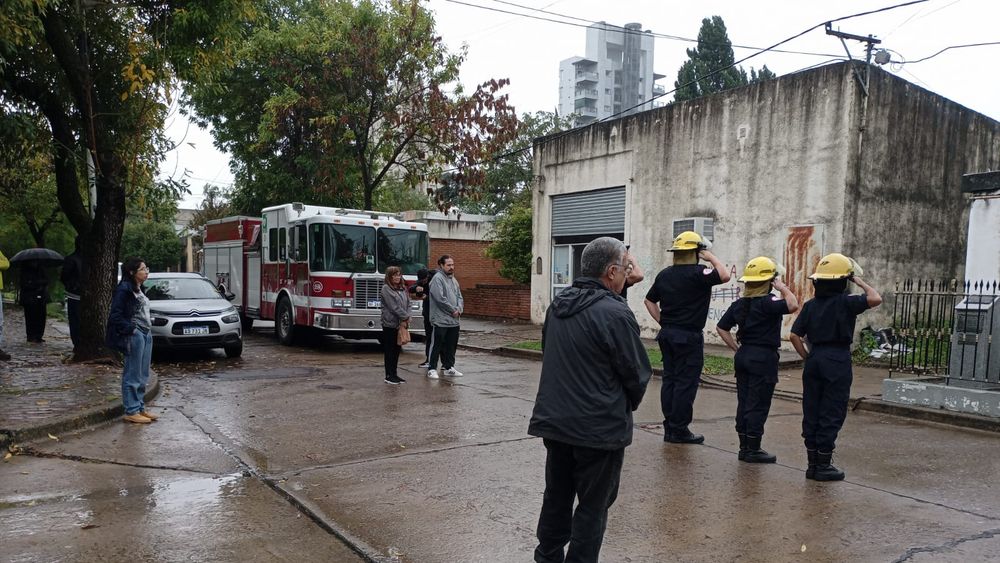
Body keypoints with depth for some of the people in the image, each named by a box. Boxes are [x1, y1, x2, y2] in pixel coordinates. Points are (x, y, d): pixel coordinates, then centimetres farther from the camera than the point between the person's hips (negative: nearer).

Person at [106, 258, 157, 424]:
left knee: (143, 376, 13)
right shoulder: (124, 290, -11)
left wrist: (147, 331, 12)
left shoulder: (139, 290, 16)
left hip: (146, 334, 9)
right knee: (133, 376, -3)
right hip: (134, 335, -9)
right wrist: (130, 330, -16)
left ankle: (140, 408, 21)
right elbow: (115, 315, -15)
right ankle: (131, 412, 3)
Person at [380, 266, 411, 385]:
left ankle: (394, 374, 19)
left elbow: (408, 304, 10)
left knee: (397, 350, 12)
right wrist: (405, 317, -12)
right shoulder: (386, 288, -9)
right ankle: (389, 376, 5)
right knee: (390, 351, 0)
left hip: (401, 324, 7)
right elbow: (394, 307, -16)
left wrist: (407, 318, -6)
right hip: (390, 324, -7)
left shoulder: (403, 288, 13)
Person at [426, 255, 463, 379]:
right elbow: (440, 298, -21)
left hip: (453, 320, 8)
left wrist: (459, 309, -4)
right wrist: (453, 310, -14)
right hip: (440, 320, -8)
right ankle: (432, 369, 4)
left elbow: (459, 297, 16)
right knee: (436, 345, -2)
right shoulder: (437, 278, -12)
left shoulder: (453, 280, 15)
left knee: (451, 346, 14)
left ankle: (448, 367, 25)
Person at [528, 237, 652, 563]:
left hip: (554, 419, 7)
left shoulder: (558, 305, 5)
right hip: (599, 426, -7)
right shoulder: (615, 313, -20)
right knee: (592, 505, 7)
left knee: (556, 497, 19)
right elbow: (638, 373, -13)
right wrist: (629, 405, 8)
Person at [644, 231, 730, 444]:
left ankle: (669, 427, 16)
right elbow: (724, 276, -25)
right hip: (689, 336, -7)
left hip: (667, 333, 7)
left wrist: (663, 322, 14)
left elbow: (649, 300, 15)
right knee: (686, 383, -1)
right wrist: (711, 257, -9)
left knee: (669, 379, 11)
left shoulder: (664, 274, 9)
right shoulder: (697, 273, -14)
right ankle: (679, 430, 3)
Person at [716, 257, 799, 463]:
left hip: (743, 356, 7)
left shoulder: (739, 304, 8)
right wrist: (782, 287, -16)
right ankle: (753, 450, 5)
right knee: (758, 405, -1)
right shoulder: (768, 302, -15)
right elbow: (792, 305, -31)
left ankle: (744, 447, 18)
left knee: (743, 402, 11)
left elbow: (721, 327, 12)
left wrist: (737, 348, 12)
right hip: (764, 357, -7)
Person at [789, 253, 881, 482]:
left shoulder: (811, 305, 5)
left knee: (811, 412, 10)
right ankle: (823, 465, 6)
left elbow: (794, 335, 1)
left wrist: (807, 357, 11)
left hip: (814, 360, 5)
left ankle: (813, 463, 17)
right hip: (837, 360, -5)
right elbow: (875, 299, -20)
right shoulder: (845, 302, -9)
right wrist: (860, 282, -4)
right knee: (831, 415, 2)